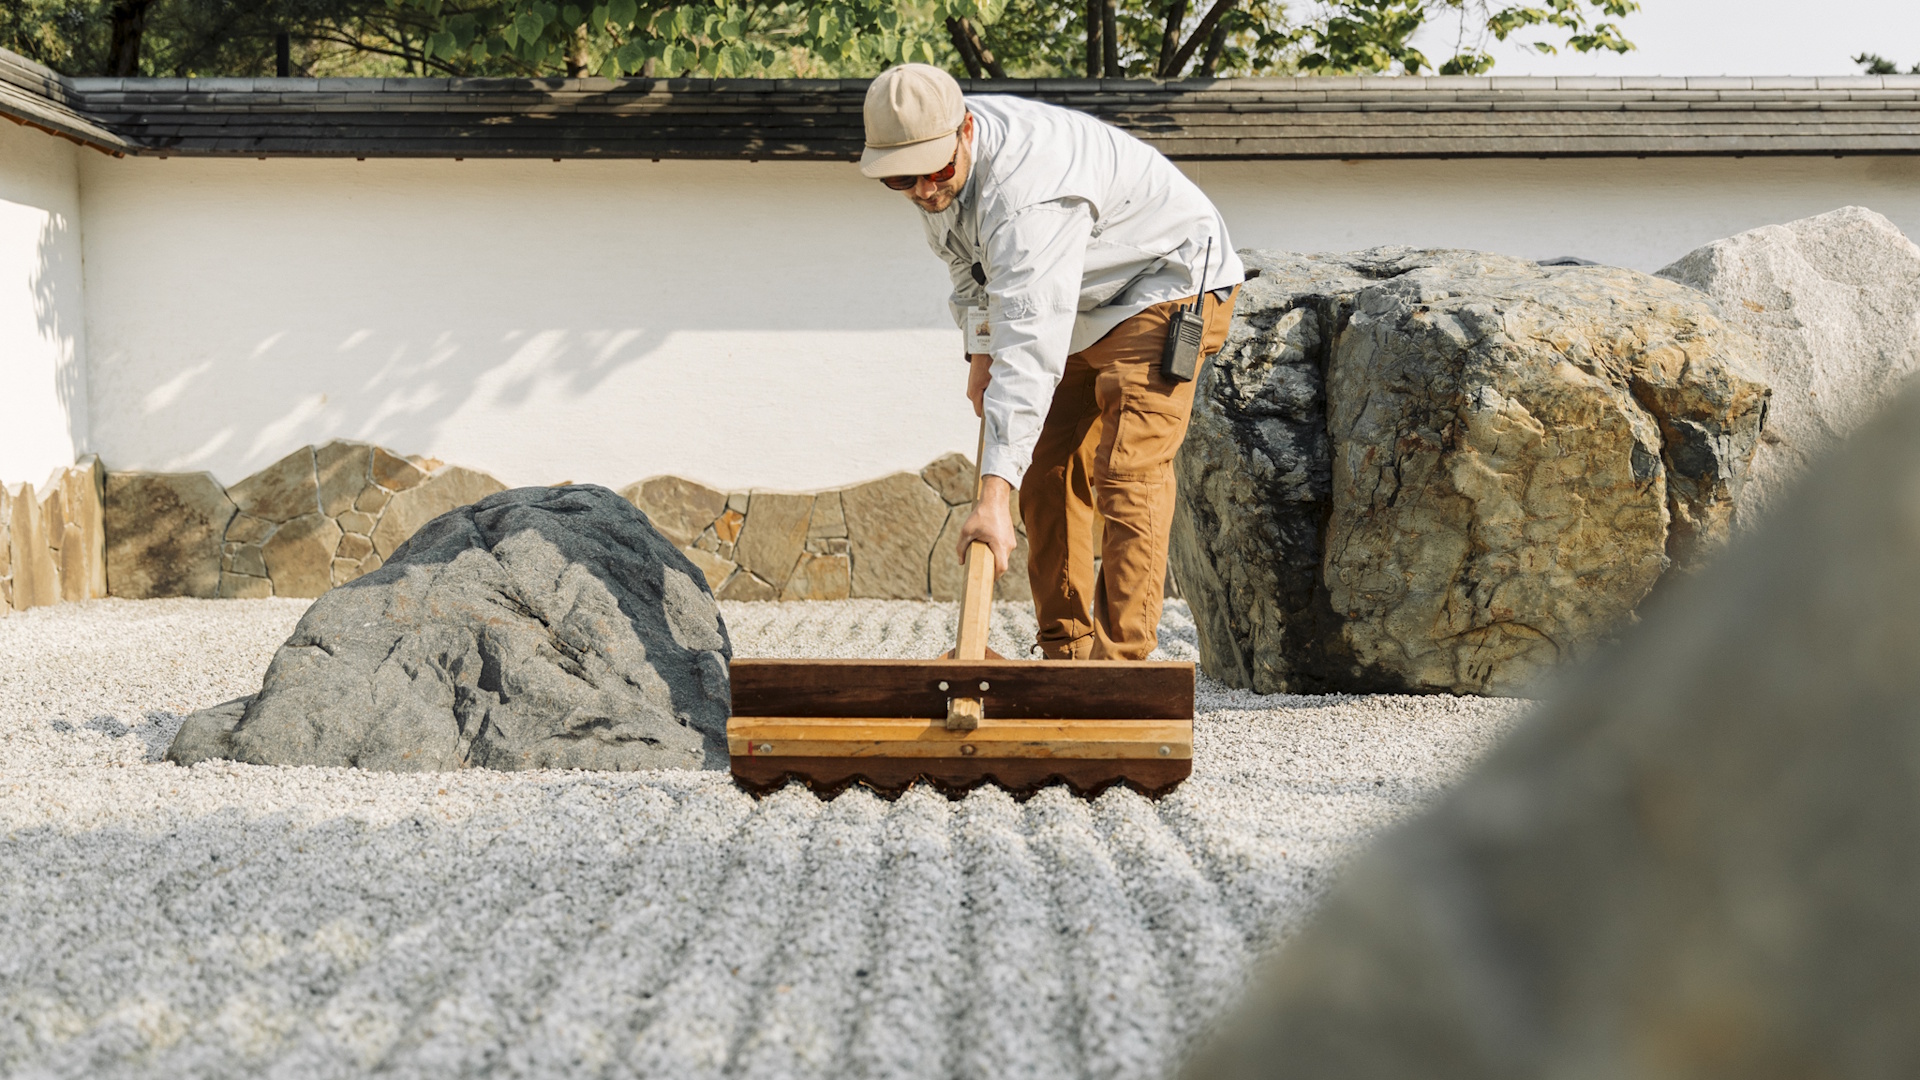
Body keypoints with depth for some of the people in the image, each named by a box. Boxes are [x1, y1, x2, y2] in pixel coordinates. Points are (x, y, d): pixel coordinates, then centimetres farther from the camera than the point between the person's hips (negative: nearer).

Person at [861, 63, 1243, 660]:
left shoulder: (1028, 195, -40)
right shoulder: (941, 157, -11)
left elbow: (1030, 352, -46)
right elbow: (970, 258, 13)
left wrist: (994, 494, -50)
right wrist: (980, 351, 6)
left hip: (1168, 283, -9)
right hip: (1084, 304, 9)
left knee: (1125, 471, -20)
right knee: (1048, 469, 5)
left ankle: (1120, 658, -18)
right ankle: (1066, 652, 11)